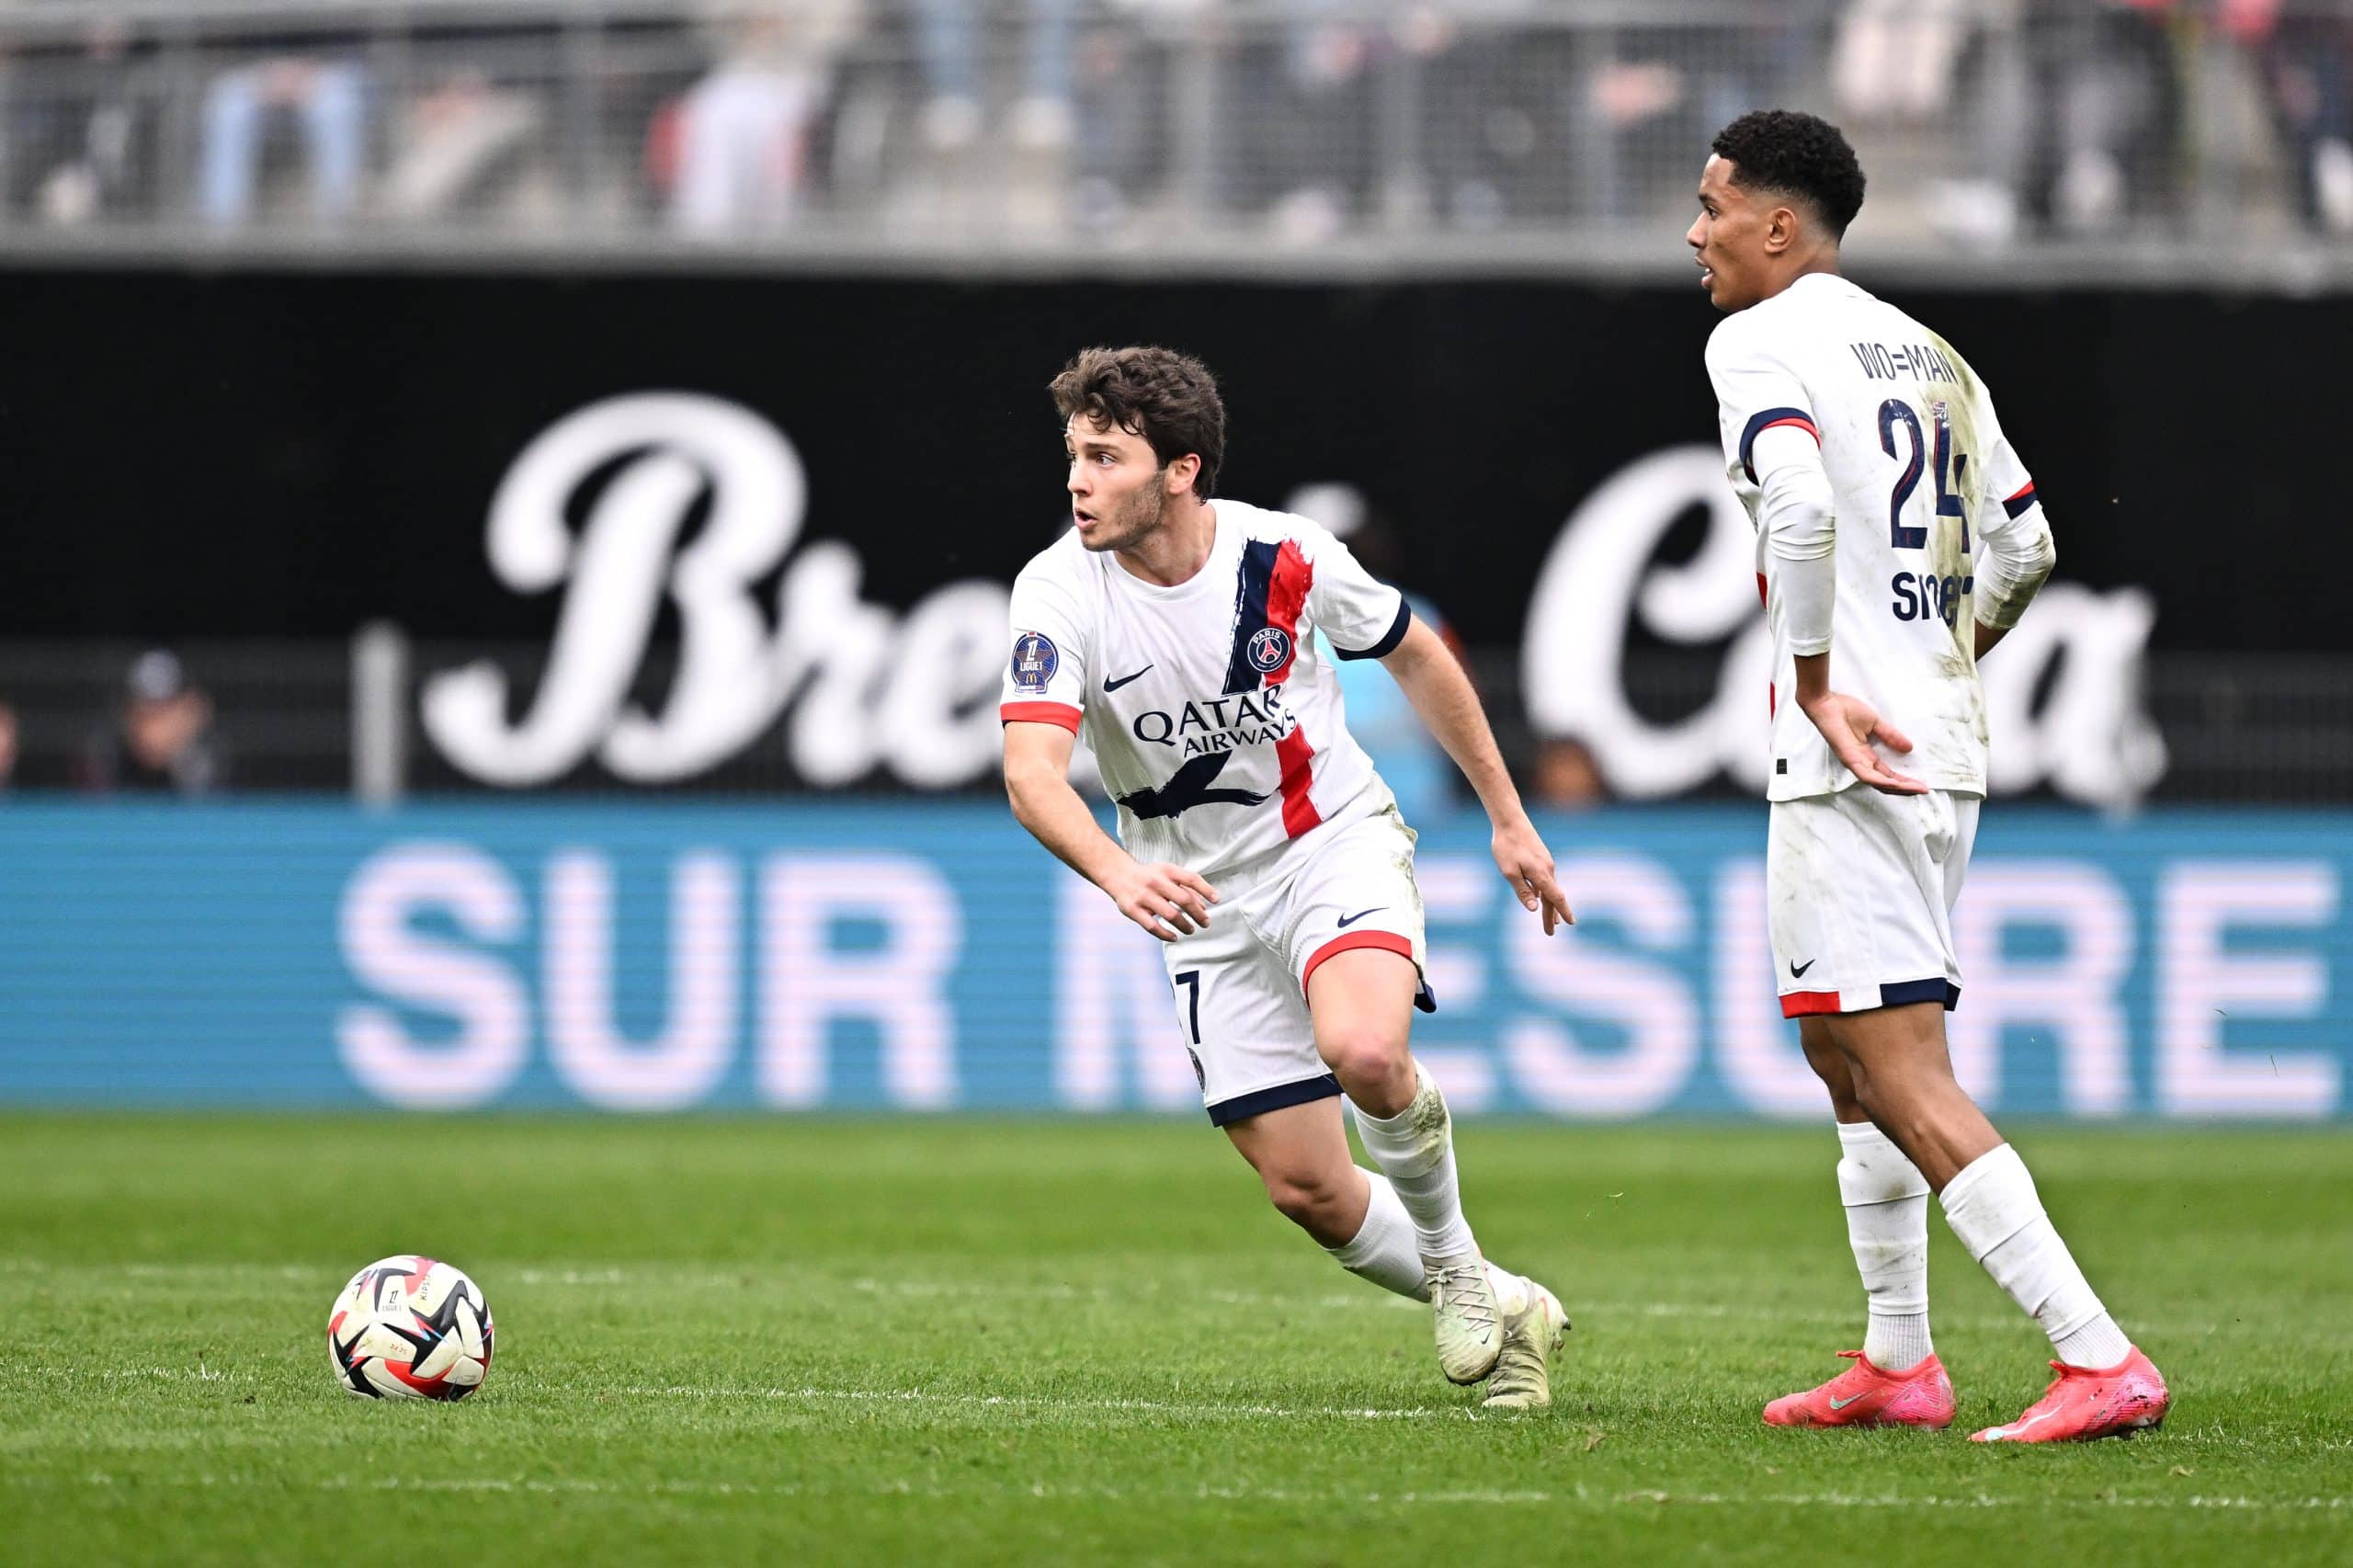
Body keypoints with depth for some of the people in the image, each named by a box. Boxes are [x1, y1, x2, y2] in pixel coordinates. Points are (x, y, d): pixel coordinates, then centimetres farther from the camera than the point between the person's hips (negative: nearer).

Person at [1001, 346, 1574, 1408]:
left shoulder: (1287, 557, -14)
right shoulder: (1059, 592, -17)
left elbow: (1416, 658, 5)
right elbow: (1031, 772, -29)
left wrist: (1508, 820, 10)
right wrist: (1118, 875, -50)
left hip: (1338, 843, -2)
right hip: (1205, 900, 2)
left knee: (1364, 1050, -33)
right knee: (1305, 1190, -1)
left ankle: (1452, 1260, -4)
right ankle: (1503, 1314, 23)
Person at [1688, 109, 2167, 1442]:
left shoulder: (1761, 344, -8)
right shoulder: (1925, 352, 16)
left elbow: (1799, 507, -26)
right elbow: (2026, 545, 21)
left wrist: (1814, 685, -17)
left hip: (1851, 764, -9)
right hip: (1947, 748, 9)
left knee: (1902, 1074, -11)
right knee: (1840, 1043, 22)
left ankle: (2103, 1361, -18)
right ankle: (1899, 1361, 25)